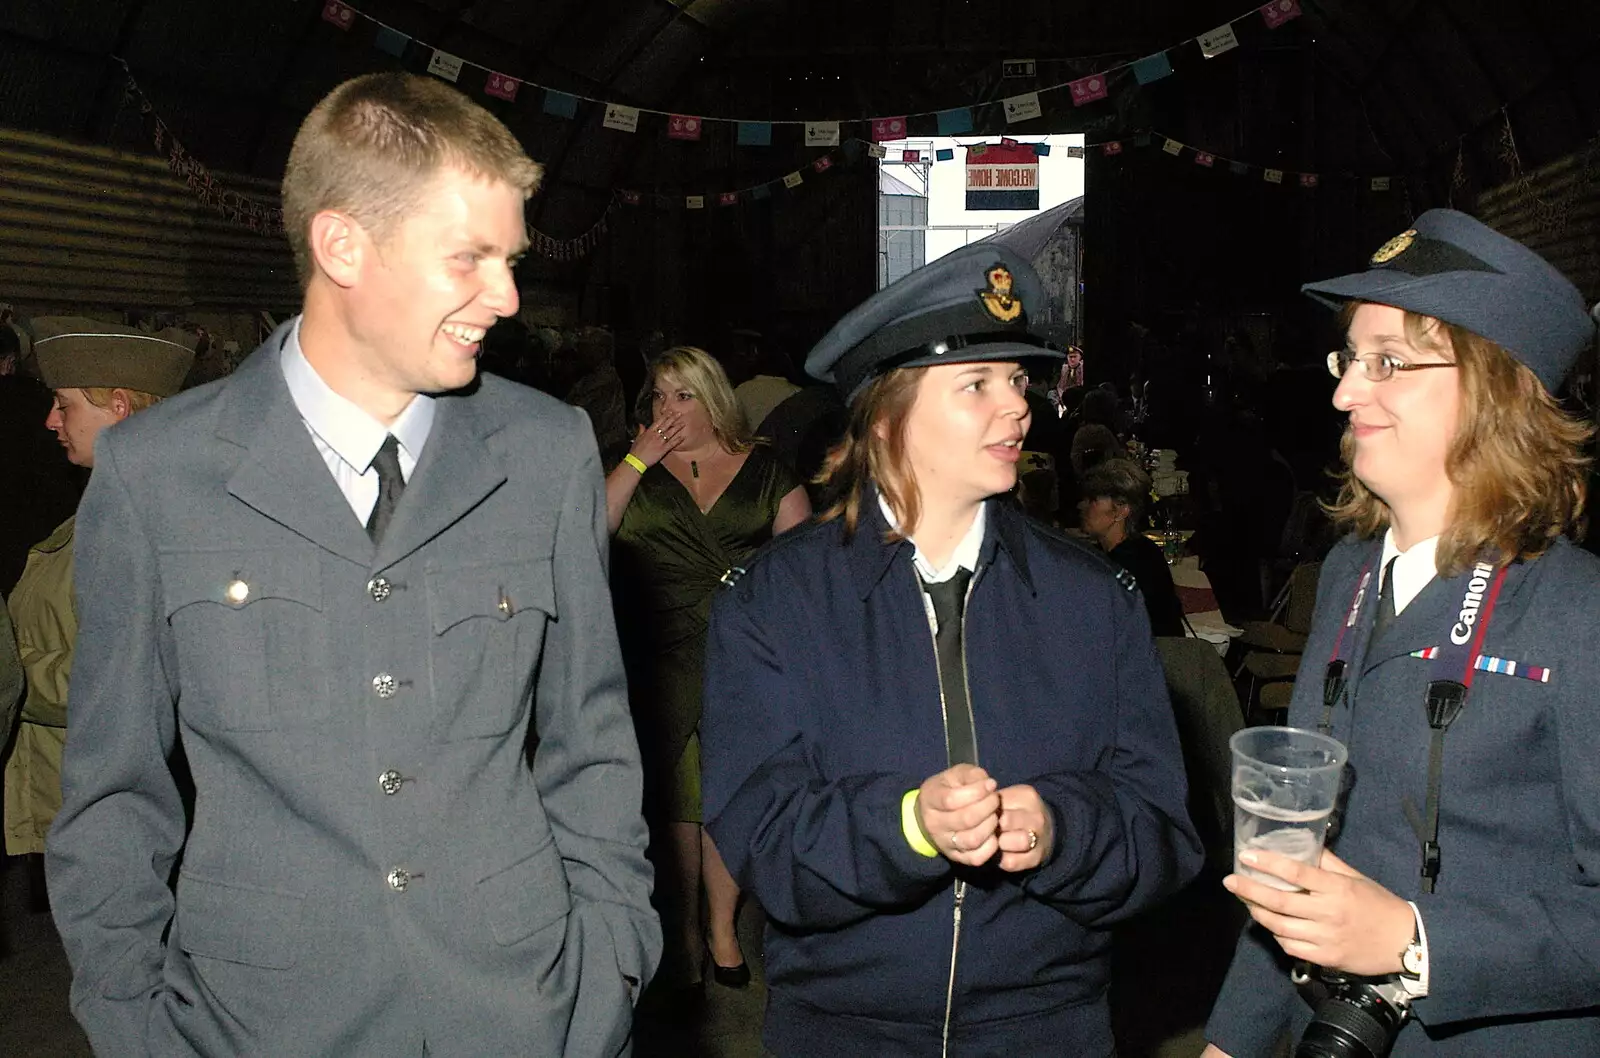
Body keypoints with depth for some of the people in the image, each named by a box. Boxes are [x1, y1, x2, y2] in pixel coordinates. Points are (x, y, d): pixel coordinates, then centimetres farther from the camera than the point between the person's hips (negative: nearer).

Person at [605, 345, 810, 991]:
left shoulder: (762, 471, 9)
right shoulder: (635, 471, 11)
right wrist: (639, 459, -6)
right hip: (662, 664, 0)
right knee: (675, 801, 4)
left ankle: (723, 928, 19)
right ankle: (682, 933, 18)